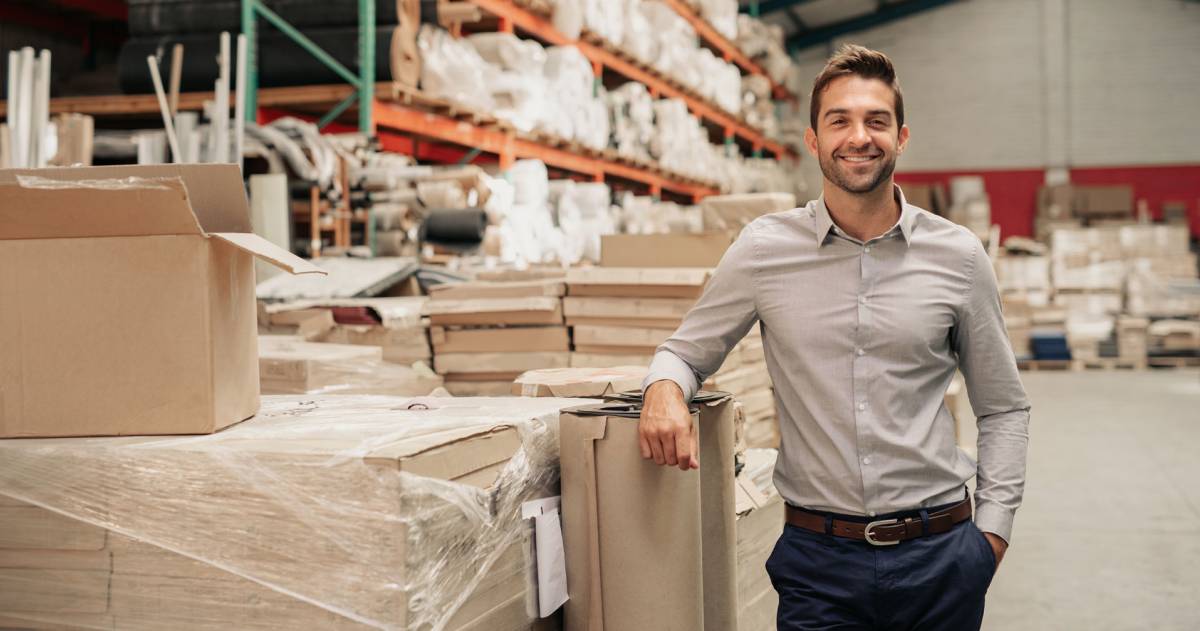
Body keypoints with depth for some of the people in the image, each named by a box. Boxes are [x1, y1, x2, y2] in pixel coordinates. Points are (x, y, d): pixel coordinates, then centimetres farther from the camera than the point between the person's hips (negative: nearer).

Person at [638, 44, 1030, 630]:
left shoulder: (958, 256, 1)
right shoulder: (764, 248, -2)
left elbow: (1002, 407, 10)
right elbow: (687, 350, 9)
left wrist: (993, 527, 2)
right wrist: (665, 387, -13)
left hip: (939, 556, 1)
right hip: (818, 560, 0)